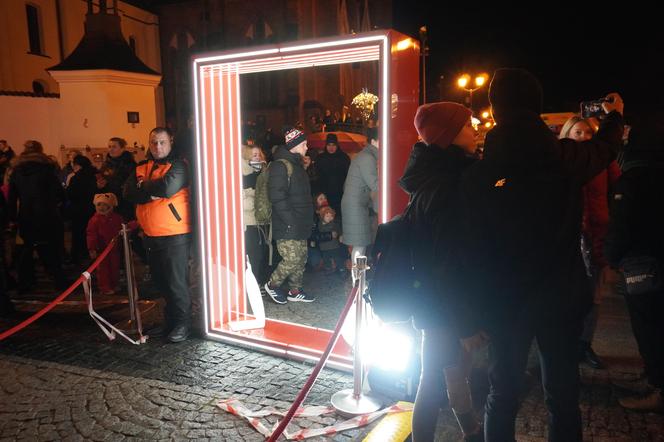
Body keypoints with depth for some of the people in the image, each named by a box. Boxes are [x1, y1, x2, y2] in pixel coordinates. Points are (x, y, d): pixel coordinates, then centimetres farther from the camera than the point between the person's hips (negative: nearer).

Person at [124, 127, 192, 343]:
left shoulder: (178, 165, -7)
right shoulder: (141, 167, 12)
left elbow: (167, 187, -25)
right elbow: (129, 193, -1)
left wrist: (144, 185, -7)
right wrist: (152, 193, -16)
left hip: (175, 235, -7)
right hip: (150, 235, 7)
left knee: (176, 282, -1)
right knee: (160, 281, 16)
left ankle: (183, 323, 13)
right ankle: (169, 320, 31)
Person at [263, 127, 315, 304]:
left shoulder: (297, 164, 17)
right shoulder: (280, 165, -14)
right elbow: (277, 197, -21)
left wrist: (307, 219, 17)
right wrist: (291, 221, -21)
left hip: (300, 225, 9)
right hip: (287, 227, -9)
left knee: (301, 259, 13)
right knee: (292, 260, -8)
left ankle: (295, 291, 26)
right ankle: (272, 285, 13)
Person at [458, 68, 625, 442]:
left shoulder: (477, 176, -14)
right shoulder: (567, 158, -9)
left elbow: (473, 252, -13)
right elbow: (606, 147, 15)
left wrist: (474, 312, -4)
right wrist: (615, 115, 37)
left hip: (504, 302, -1)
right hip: (561, 297, 2)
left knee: (502, 395, 14)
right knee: (563, 394, 16)